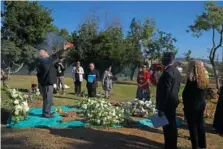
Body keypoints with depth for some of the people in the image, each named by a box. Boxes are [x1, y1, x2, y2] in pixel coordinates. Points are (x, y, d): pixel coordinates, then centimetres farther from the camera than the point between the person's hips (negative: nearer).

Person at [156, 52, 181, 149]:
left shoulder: (167, 72, -20)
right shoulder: (176, 71, 10)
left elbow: (165, 91, -23)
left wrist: (160, 107, -19)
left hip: (167, 103, -10)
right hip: (173, 101, 10)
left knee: (167, 126, 0)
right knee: (172, 125, 18)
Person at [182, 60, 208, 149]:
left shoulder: (191, 80, -20)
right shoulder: (204, 80, 2)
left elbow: (185, 94, -15)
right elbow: (203, 93, 9)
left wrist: (185, 105, -3)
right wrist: (201, 101, 15)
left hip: (191, 106, -7)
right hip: (201, 104, 7)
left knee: (192, 126, 5)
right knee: (200, 124, 17)